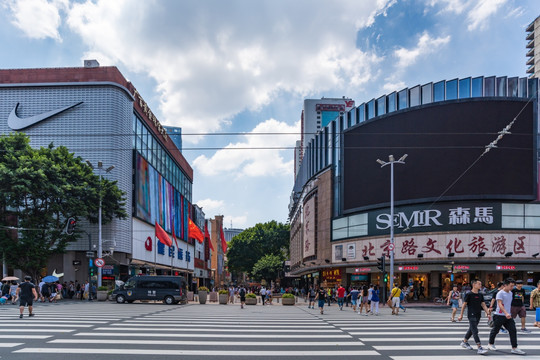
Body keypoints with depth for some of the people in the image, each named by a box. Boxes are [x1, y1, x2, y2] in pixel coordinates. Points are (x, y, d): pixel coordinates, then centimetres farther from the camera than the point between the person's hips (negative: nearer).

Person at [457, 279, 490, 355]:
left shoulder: (480, 295, 11)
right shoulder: (469, 294, -8)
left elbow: (483, 305, 13)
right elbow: (464, 304, -5)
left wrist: (488, 313, 1)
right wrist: (461, 315, -5)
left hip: (478, 316, 7)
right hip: (471, 315, -7)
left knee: (471, 329, 17)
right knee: (475, 331, -11)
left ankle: (464, 342, 34)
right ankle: (479, 348, -16)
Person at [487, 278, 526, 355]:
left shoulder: (510, 293, 12)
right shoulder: (500, 293, -14)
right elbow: (500, 304, -24)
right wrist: (506, 313, -36)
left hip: (508, 316, 7)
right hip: (499, 316, -7)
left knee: (513, 330, -5)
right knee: (495, 330, 6)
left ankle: (514, 348, -5)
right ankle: (490, 344, 25)